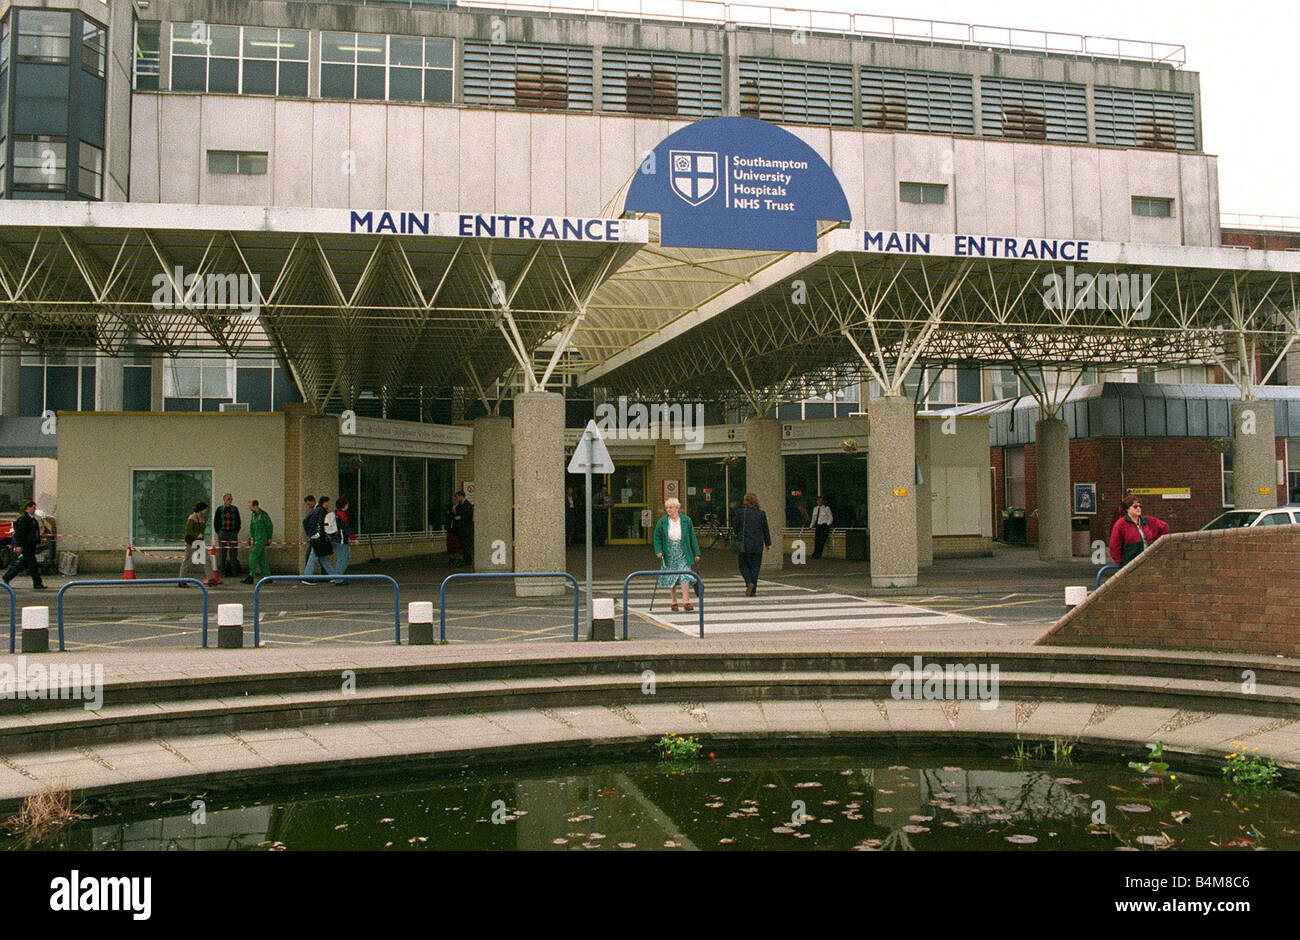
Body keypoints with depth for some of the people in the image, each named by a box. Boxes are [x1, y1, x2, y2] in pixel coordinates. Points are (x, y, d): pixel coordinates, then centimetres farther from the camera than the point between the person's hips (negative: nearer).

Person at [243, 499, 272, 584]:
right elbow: (251, 527, 17)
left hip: (262, 539, -8)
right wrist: (252, 538, 10)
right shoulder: (253, 514, 13)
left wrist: (269, 538, -6)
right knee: (261, 558, 9)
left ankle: (251, 577, -15)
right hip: (256, 539, 8)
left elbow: (270, 526, -8)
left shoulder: (263, 514, -11)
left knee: (253, 556, -14)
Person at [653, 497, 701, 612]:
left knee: (685, 577, -11)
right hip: (669, 555, 1)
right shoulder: (662, 521, 1)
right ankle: (673, 602, 16)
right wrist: (658, 551, -11)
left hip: (683, 554, -1)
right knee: (670, 579, 5)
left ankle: (686, 601, -9)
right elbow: (657, 538, 3)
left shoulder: (686, 520, 1)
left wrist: (696, 553, 6)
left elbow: (692, 538, 6)